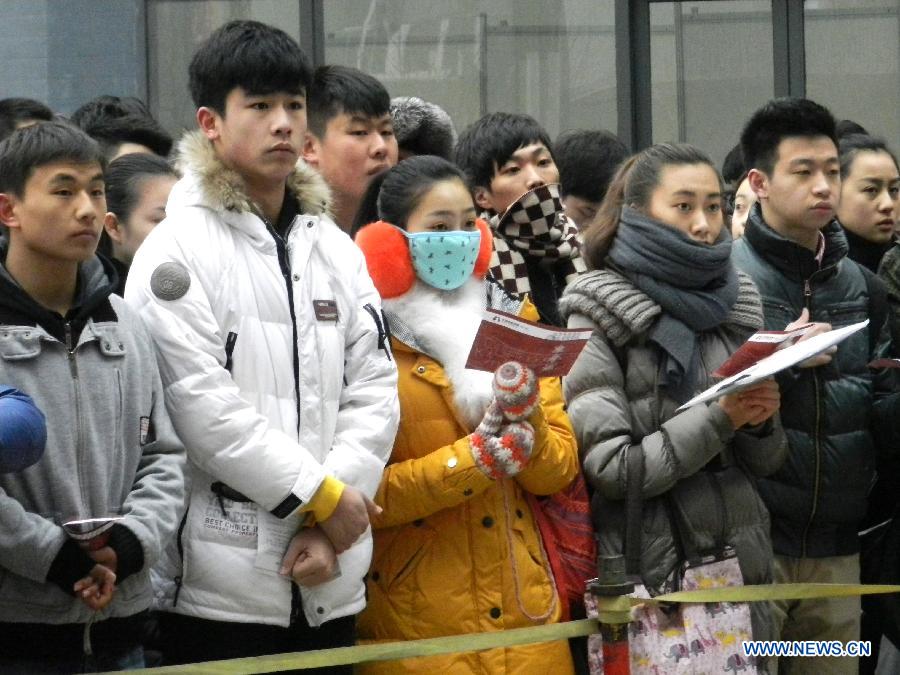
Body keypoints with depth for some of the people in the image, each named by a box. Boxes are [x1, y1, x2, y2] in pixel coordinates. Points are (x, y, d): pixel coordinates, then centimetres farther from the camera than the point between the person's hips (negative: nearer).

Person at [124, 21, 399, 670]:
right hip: (220, 584, -5)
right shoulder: (178, 249, -6)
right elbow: (202, 404, -15)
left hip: (330, 582, 6)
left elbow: (374, 390, 6)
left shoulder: (337, 249, 13)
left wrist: (332, 527, -7)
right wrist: (321, 494, -11)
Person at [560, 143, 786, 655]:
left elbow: (766, 462, 13)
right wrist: (718, 419, -18)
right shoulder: (597, 321, -8)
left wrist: (761, 422, -8)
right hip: (646, 578, -5)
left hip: (743, 565, 5)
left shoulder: (734, 304, 8)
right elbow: (609, 469, -14)